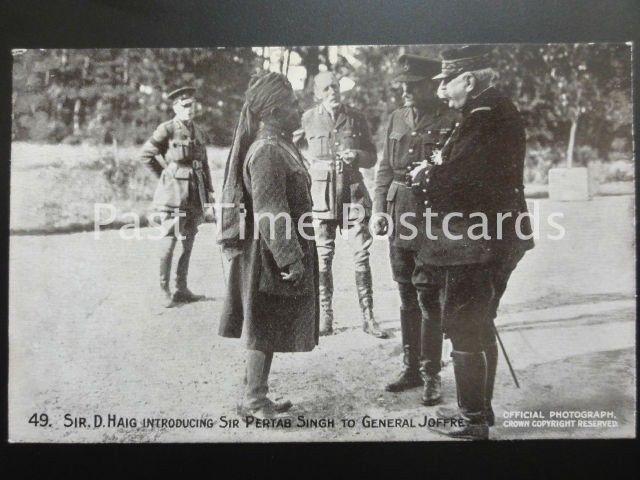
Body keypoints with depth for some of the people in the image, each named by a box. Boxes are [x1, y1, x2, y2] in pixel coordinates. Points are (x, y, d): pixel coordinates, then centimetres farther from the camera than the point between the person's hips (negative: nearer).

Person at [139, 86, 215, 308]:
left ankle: (182, 289, 19)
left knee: (188, 243, 9)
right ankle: (164, 291, 8)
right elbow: (145, 154, 0)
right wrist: (165, 173, 2)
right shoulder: (167, 129, -6)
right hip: (173, 192, -6)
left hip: (195, 194, 6)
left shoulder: (199, 132, 11)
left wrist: (209, 196, 11)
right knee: (169, 242, -2)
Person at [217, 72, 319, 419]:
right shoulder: (267, 151, -20)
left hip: (268, 257, 10)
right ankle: (253, 401, 15)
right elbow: (270, 214, -24)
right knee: (265, 329, 1)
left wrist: (296, 254, 20)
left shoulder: (277, 145, 12)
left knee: (265, 329, 16)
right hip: (270, 257, -10)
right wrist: (290, 259, -22)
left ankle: (256, 396, 28)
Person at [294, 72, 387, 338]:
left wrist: (357, 156, -10)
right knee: (323, 256, 2)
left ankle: (368, 317, 6)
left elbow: (372, 156, 9)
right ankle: (325, 315, 14)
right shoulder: (309, 118, 3)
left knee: (362, 254, -2)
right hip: (322, 194, 0)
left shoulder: (356, 118, 5)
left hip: (354, 191, 1)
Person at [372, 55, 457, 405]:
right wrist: (379, 209, 6)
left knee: (429, 299, -1)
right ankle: (411, 367, 26)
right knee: (407, 298, 13)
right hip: (399, 217, 6)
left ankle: (431, 375, 13)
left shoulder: (450, 121, -5)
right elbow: (385, 169, 14)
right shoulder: (396, 119, 12)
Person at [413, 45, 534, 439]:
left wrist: (426, 175, -8)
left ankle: (474, 421, 12)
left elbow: (457, 178, -26)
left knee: (464, 330, -1)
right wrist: (437, 173, 1)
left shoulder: (489, 119, -18)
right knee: (480, 326, 19)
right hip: (495, 240, 11)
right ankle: (480, 408, 34)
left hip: (475, 244, -11)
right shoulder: (497, 112, 14)